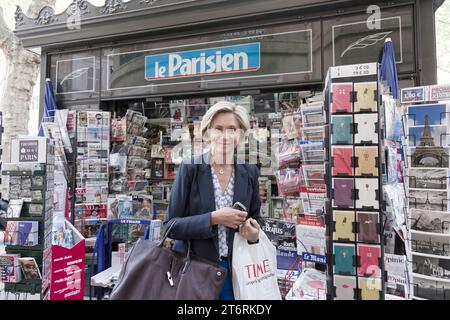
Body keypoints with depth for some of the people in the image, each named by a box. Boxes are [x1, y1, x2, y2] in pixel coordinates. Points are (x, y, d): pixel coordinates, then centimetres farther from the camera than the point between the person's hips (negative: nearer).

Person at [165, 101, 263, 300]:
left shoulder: (250, 172, -1)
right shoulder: (189, 169, -10)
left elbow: (255, 218, 10)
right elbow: (171, 225, -10)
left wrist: (254, 232, -12)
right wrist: (212, 218, -22)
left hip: (236, 270, 3)